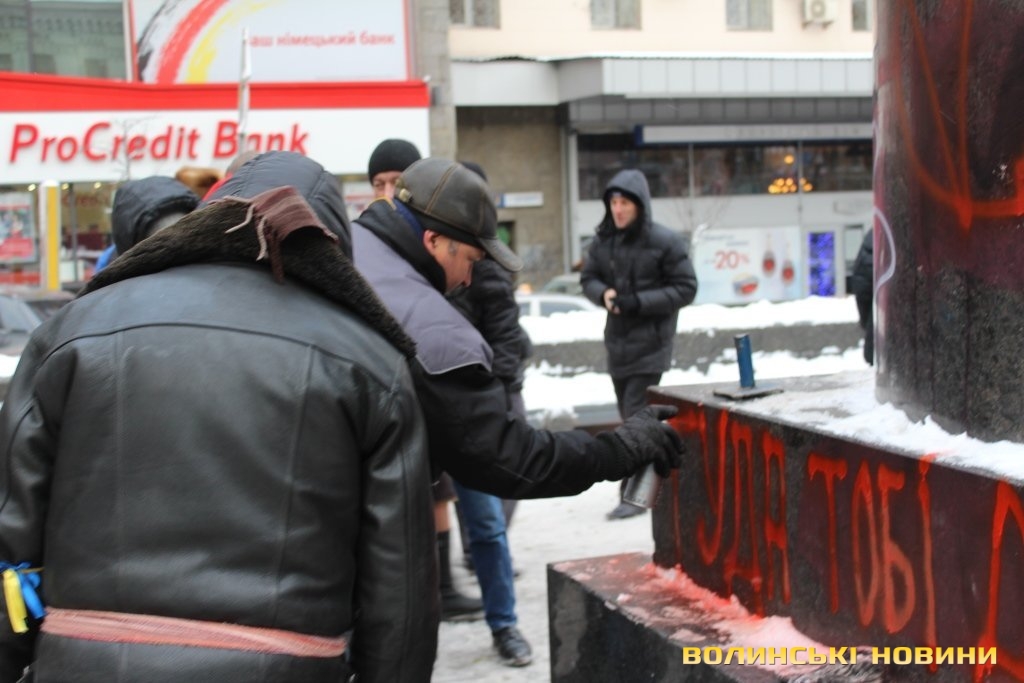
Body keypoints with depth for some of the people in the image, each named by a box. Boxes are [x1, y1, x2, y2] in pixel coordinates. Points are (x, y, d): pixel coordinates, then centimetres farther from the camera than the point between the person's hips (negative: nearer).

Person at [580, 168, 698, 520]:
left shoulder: (665, 241, -10)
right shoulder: (603, 241, 3)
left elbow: (685, 289, -8)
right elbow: (588, 277, 13)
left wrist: (639, 301, -19)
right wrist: (604, 294, -11)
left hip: (651, 342, -6)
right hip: (617, 340, 6)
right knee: (630, 416, 14)